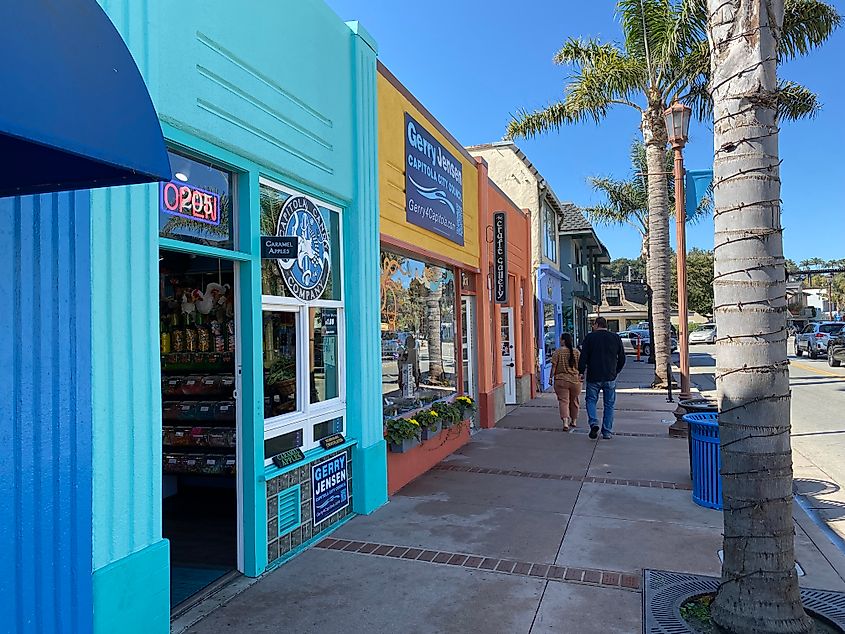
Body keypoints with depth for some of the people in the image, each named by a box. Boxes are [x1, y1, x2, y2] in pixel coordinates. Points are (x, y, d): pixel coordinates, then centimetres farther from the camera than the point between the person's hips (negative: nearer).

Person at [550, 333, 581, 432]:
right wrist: (580, 376, 16)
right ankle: (574, 421, 30)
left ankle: (565, 422, -19)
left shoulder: (558, 352, -7)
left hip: (561, 380, -3)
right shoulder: (577, 352, 2)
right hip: (575, 380, 3)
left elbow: (554, 366, -8)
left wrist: (551, 377, 0)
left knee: (563, 401, -3)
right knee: (574, 401, 17)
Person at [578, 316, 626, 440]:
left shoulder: (590, 337, -4)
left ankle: (594, 423, -10)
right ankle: (607, 432, 10)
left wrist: (581, 370, 7)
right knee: (609, 404, 10)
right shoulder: (616, 337, 5)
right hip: (610, 378, 2)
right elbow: (622, 359, 9)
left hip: (593, 377, -2)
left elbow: (583, 357, -6)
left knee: (591, 400, 12)